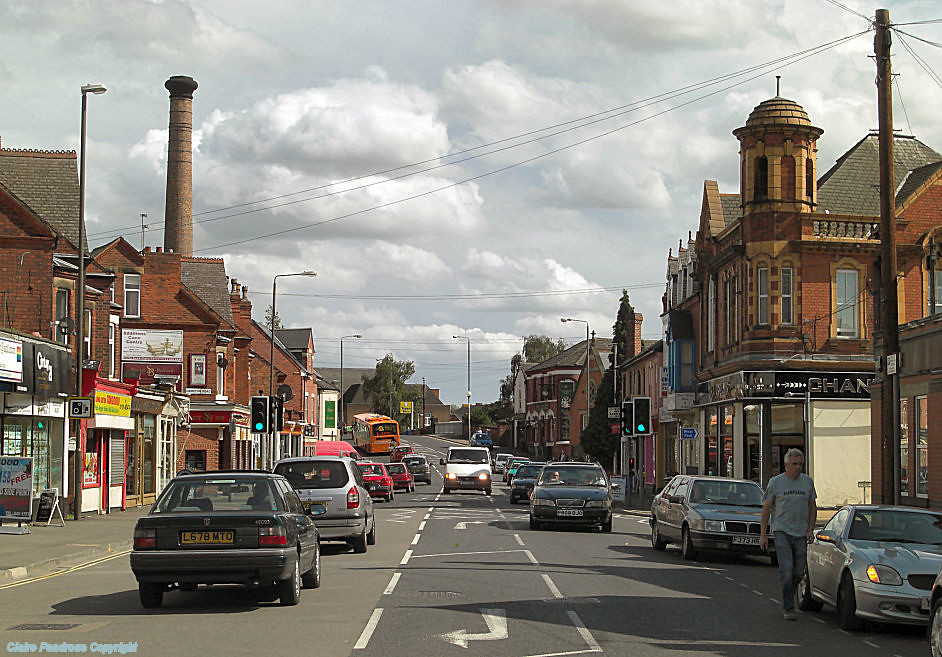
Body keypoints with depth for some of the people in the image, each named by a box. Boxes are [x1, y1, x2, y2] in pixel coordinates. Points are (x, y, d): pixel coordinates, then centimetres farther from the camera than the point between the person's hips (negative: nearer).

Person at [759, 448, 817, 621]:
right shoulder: (776, 482, -1)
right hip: (781, 531, -3)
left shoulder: (808, 481, 8)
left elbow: (813, 507, 14)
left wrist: (810, 529, 2)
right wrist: (763, 534, -1)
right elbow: (766, 508, 3)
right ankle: (788, 608, -10)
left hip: (801, 534, 3)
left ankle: (787, 594, 32)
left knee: (798, 572, 6)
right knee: (786, 569, -13)